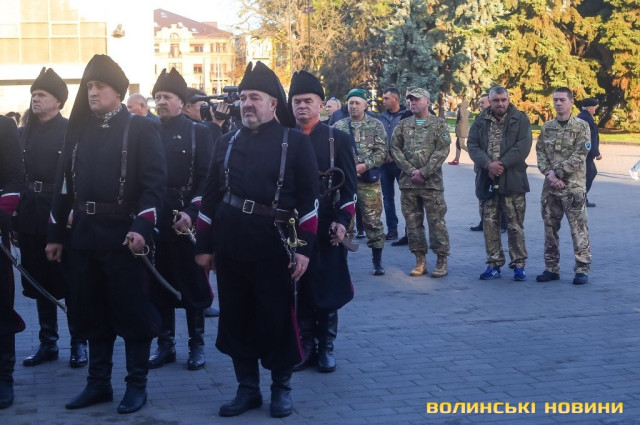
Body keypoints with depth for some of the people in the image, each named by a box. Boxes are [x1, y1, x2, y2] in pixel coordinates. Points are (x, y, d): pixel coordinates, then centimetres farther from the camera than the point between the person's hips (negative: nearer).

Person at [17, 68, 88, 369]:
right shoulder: (24, 133, 10)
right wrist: (15, 214, 2)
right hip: (30, 214, 6)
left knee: (69, 281, 3)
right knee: (39, 281, 12)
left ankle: (78, 342, 13)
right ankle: (47, 343, 22)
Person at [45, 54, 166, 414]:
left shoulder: (140, 129, -5)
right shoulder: (79, 130, 13)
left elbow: (155, 182, -12)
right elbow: (66, 183, 16)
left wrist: (142, 227, -23)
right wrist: (56, 233, 14)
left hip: (123, 235, -6)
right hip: (85, 235, 6)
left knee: (132, 312, 2)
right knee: (92, 313, 12)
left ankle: (137, 385, 14)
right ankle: (98, 383, 23)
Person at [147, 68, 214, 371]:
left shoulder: (199, 133, -1)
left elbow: (206, 177, -6)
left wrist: (191, 212, -16)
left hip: (186, 218, -4)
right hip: (153, 218, 4)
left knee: (193, 282, 3)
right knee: (159, 283, 8)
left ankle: (197, 345, 13)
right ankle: (165, 344, 18)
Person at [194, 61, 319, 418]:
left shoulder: (296, 142, -2)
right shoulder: (227, 143, 10)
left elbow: (309, 199, -5)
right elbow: (211, 196, 13)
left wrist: (303, 248, -11)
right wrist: (204, 245, 10)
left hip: (274, 243, -4)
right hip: (230, 244, 4)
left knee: (278, 317, 4)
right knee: (237, 317, 9)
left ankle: (282, 388, 20)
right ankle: (248, 388, 21)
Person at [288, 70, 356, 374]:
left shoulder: (338, 139, 1)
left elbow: (349, 186, -1)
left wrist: (342, 220, -12)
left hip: (325, 226, -2)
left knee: (326, 289, 5)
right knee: (297, 289, 6)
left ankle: (326, 347, 16)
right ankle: (306, 345, 17)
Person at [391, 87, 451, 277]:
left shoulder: (439, 124, 1)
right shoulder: (403, 125, 11)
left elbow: (442, 150, -7)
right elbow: (395, 148, 4)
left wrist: (424, 172, -14)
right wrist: (411, 171, -9)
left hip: (432, 182, -4)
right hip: (407, 182, 4)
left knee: (436, 221, -2)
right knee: (412, 222, 6)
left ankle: (442, 261, 5)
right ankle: (420, 260, 15)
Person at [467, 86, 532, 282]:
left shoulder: (520, 119, 0)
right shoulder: (481, 121, 9)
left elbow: (523, 145, -9)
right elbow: (472, 145, 1)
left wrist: (502, 164, -16)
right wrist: (488, 164, -15)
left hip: (512, 179, -3)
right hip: (487, 180, 3)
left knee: (515, 225, 2)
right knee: (490, 223, 6)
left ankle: (518, 265, 10)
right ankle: (494, 264, 15)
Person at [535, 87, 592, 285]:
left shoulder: (581, 126, -3)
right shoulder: (546, 127, 10)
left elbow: (579, 155, -11)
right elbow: (540, 153, 6)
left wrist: (558, 172, -15)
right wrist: (549, 173, -11)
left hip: (574, 186, -5)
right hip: (550, 186, 5)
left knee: (578, 228, -3)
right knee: (550, 227, 9)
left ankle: (582, 269, 3)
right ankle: (551, 268, 18)